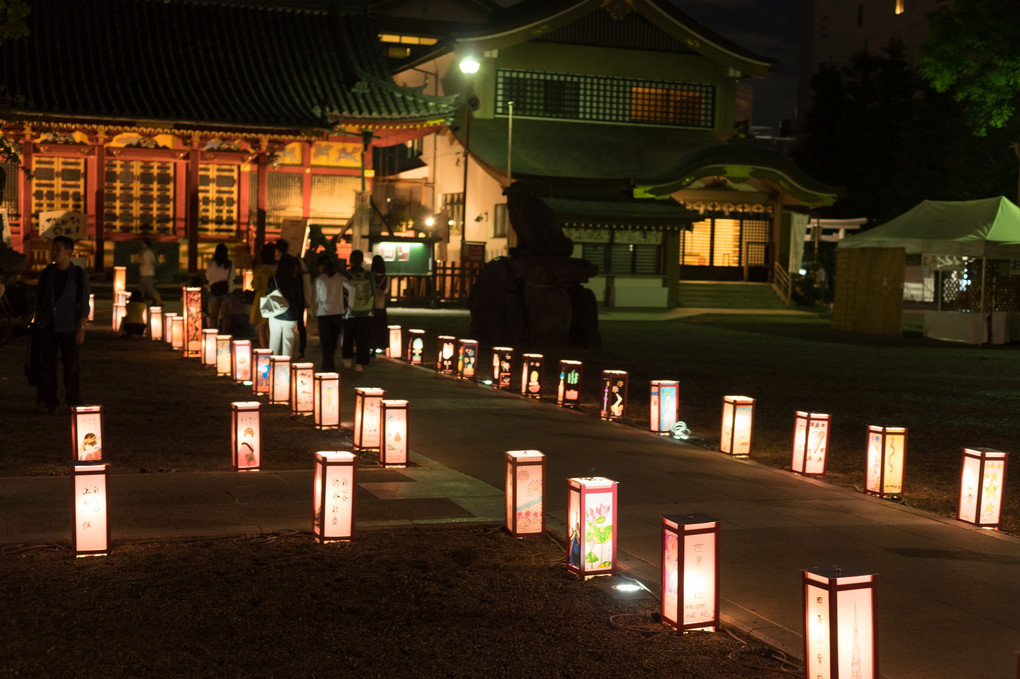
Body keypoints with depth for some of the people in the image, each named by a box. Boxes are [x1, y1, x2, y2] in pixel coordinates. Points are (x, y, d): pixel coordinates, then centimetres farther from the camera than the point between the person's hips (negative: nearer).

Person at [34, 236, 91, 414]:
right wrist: (37, 323, 10)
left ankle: (73, 401, 10)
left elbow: (84, 304, -3)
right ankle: (50, 402, 8)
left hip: (68, 326, -3)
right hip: (47, 326, 3)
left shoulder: (79, 275, -2)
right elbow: (38, 299, 15)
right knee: (47, 364, 1)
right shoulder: (46, 273, 8)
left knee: (71, 364, -1)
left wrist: (81, 328, -8)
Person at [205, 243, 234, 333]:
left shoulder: (212, 263, -9)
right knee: (225, 316, 4)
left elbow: (208, 277, 4)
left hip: (214, 291, 0)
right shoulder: (230, 264, -6)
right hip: (227, 291, 0)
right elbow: (232, 278, 4)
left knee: (213, 317, 5)